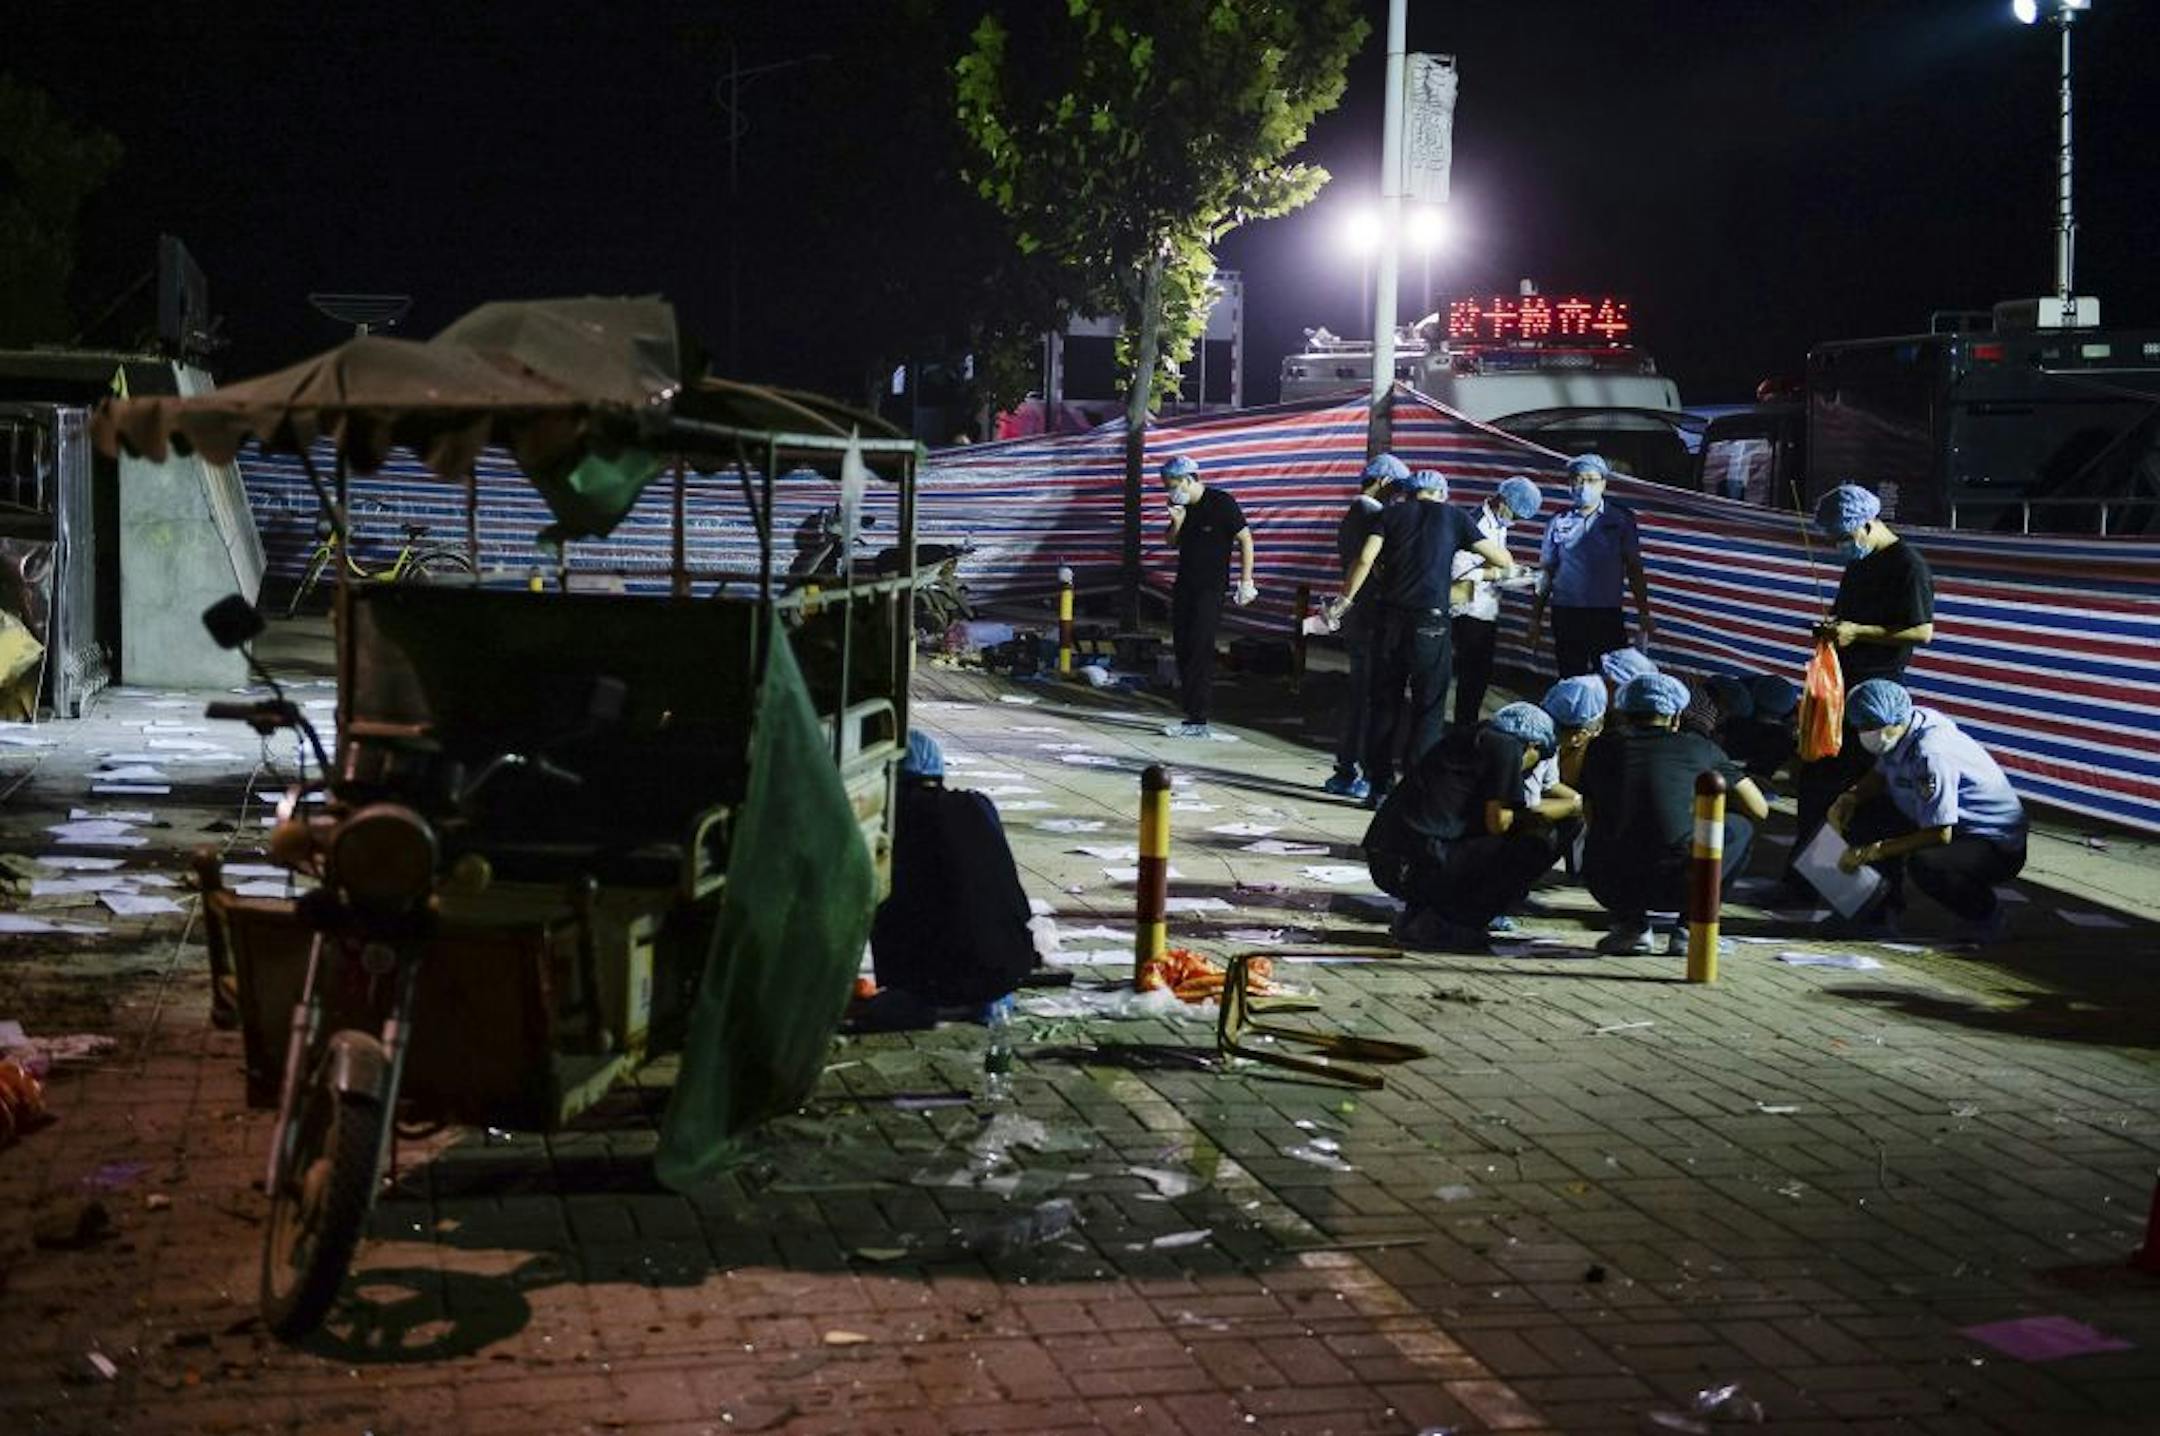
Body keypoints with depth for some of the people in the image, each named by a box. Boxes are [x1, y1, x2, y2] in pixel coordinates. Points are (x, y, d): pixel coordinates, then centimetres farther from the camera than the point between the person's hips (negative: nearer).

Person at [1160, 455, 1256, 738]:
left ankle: (1197, 720, -11)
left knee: (1200, 651, -11)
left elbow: (1245, 540, -7)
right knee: (1182, 649, 6)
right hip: (1183, 587, 7)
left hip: (1210, 590, -7)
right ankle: (1193, 717, 11)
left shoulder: (1222, 503, -10)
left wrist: (1246, 582, -10)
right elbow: (1172, 544, 20)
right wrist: (1176, 524, -2)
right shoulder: (1182, 508, 10)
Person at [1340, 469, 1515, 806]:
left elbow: (1365, 559, -4)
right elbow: (1503, 560, 8)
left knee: (1384, 704, 10)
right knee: (1428, 708, 4)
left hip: (1390, 617, 2)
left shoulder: (1393, 514, 11)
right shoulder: (1453, 517, 8)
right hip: (1430, 622, -2)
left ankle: (1379, 787, 13)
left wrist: (1344, 600, 2)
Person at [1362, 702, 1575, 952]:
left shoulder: (1474, 737, 25)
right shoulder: (1506, 746, 0)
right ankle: (1436, 924, -5)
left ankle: (1416, 914, 12)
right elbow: (1497, 822, -5)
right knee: (1537, 846, -4)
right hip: (1416, 864, -9)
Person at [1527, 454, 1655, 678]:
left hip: (1607, 615, -2)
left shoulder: (1621, 518, 1)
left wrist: (1643, 614, -4)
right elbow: (1545, 572, 9)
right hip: (1565, 615, 2)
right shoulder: (1559, 522, 6)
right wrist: (1536, 619, 7)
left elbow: (1634, 568, 1)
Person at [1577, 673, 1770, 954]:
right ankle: (1669, 924, 15)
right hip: (1676, 885, -3)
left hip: (1609, 886, 3)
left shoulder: (1602, 747, 17)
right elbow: (1759, 808, 20)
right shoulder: (1697, 748, 12)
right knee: (1739, 826, 23)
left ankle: (1630, 922, 14)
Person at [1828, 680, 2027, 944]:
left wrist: (1873, 852, -25)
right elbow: (1881, 776, 15)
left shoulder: (1930, 754, -32)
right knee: (1861, 816, -4)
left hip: (1998, 848, -9)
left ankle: (1985, 916, -8)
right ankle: (1887, 900, 16)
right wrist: (1850, 798, -6)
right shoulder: (1898, 731, -6)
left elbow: (1940, 834, -30)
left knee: (1923, 863, -37)